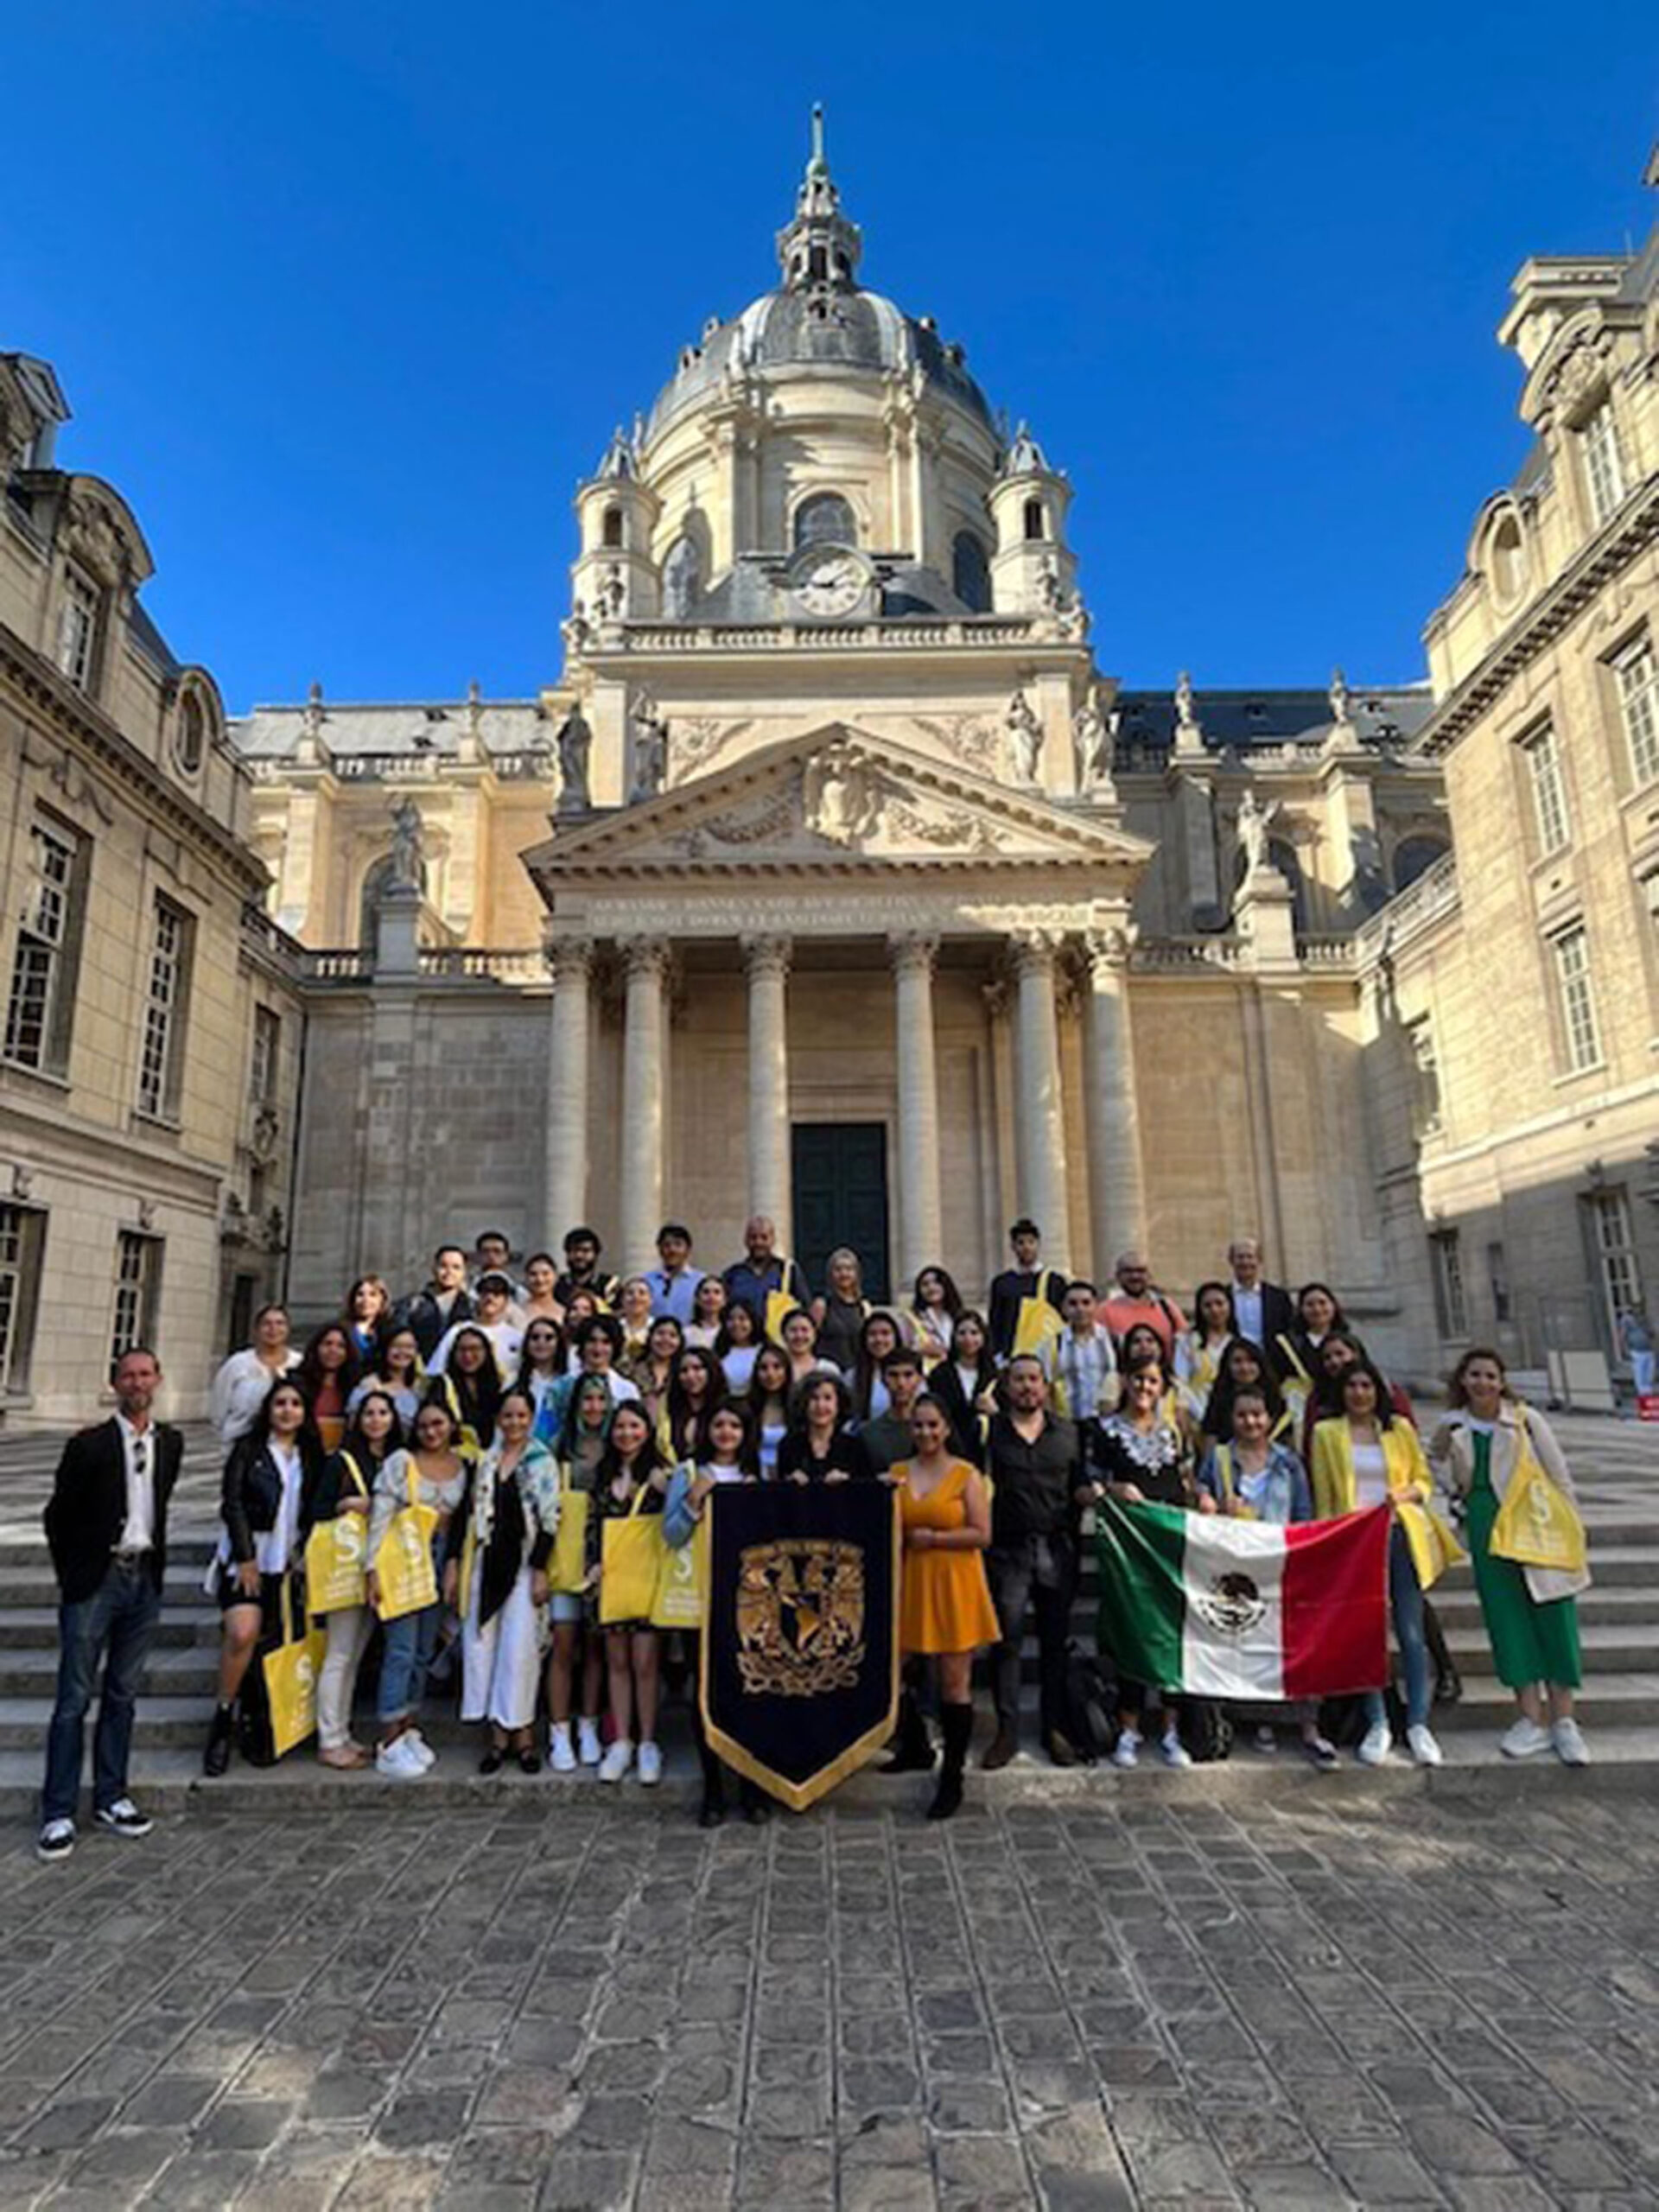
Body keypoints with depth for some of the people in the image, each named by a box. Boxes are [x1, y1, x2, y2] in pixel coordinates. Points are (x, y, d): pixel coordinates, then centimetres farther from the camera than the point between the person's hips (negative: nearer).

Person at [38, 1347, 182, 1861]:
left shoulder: (170, 1443, 5)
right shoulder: (89, 1445, -9)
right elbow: (58, 1515, -1)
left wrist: (153, 1561, 13)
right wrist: (71, 1575, 1)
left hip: (144, 1580, 4)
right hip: (95, 1581, -4)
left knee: (122, 1697, 13)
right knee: (74, 1700, 1)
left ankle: (110, 1798, 23)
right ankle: (58, 1814, 10)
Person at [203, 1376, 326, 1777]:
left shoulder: (311, 1456, 12)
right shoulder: (248, 1448, 1)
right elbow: (231, 1503, -4)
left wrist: (304, 1557, 5)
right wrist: (245, 1557, -10)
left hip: (285, 1562, 3)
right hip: (246, 1556, -3)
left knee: (271, 1642, 2)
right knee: (243, 1633, -20)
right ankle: (223, 1717, -2)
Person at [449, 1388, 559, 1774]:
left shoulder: (543, 1463, -2)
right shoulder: (482, 1461, 7)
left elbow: (549, 1520, -6)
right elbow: (463, 1513, 8)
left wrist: (540, 1570, -11)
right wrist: (453, 1564, 3)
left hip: (523, 1563, -3)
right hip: (484, 1563, 3)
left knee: (520, 1648, -2)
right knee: (481, 1645, 4)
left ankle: (521, 1731, 11)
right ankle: (498, 1734, 15)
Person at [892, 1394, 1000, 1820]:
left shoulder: (967, 1474, -2)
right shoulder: (896, 1473, 8)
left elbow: (981, 1534, -7)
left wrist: (933, 1537, -11)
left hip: (954, 1585, -3)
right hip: (910, 1583, 3)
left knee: (955, 1683, 3)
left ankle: (952, 1777, 15)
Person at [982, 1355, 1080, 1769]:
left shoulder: (1068, 1434, 10)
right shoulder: (991, 1431, 2)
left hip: (1056, 1549, 2)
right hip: (1008, 1550, -2)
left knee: (1055, 1640, 9)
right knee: (1006, 1640, 0)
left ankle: (1053, 1727, 22)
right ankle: (1007, 1730, 10)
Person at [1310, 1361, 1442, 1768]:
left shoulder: (1400, 1429, 10)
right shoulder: (1327, 1433, 7)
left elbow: (1425, 1480, 13)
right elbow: (1323, 1497, 6)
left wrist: (1405, 1493, -8)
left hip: (1398, 1536, 1)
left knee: (1412, 1633, -2)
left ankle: (1418, 1723, 10)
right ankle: (1377, 1724, 14)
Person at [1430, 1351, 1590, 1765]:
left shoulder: (1526, 1420, -4)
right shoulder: (1452, 1428, 4)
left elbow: (1560, 1477, 0)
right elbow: (1456, 1486, 9)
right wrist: (1440, 1454, -8)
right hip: (1487, 1535, 3)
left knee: (1553, 1619, 2)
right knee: (1507, 1621, 5)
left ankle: (1563, 1719, 14)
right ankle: (1532, 1718, 16)